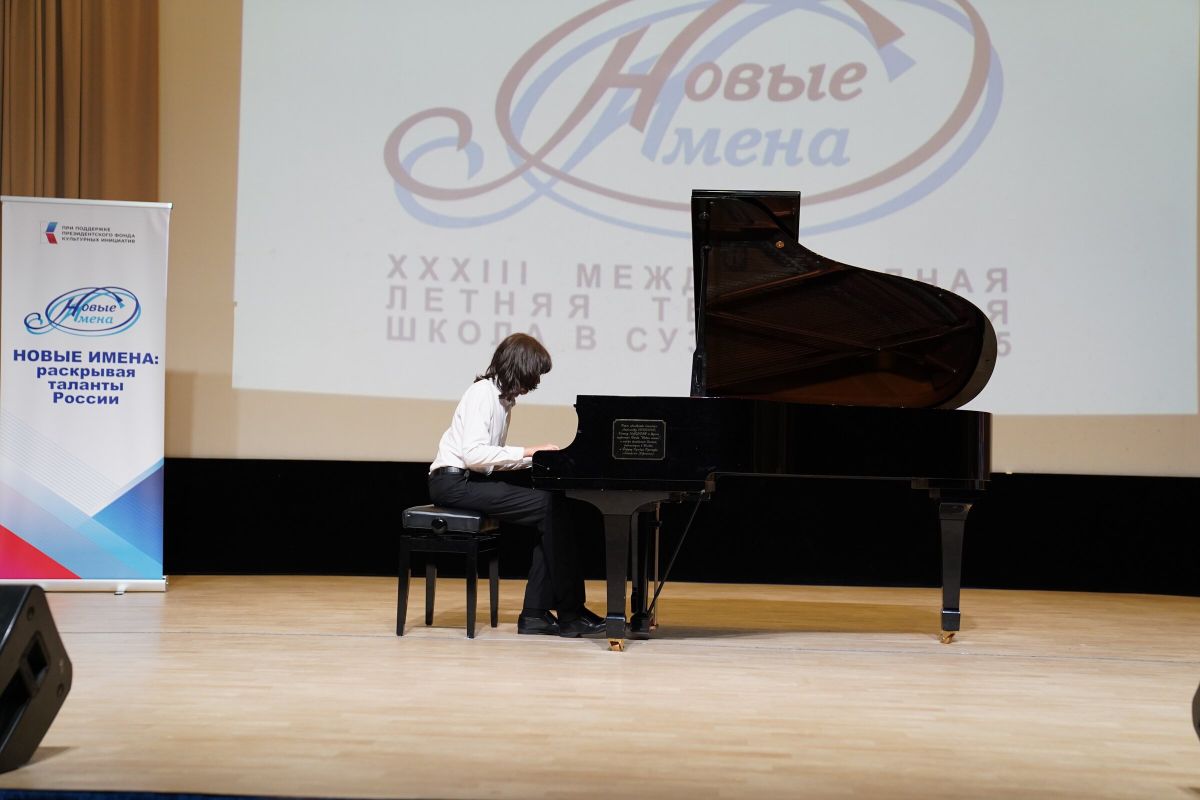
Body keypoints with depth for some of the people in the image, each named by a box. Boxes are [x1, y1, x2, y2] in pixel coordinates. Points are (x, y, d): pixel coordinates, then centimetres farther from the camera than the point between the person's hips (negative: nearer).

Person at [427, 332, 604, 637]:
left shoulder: (502, 398, 16)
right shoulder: (482, 393, -13)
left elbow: (493, 457, 13)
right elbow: (473, 454, -25)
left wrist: (535, 459, 2)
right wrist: (525, 452, -23)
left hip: (472, 480, 9)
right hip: (455, 483, -9)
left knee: (551, 510, -6)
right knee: (549, 506, -19)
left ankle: (535, 612, -7)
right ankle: (569, 613, -12)